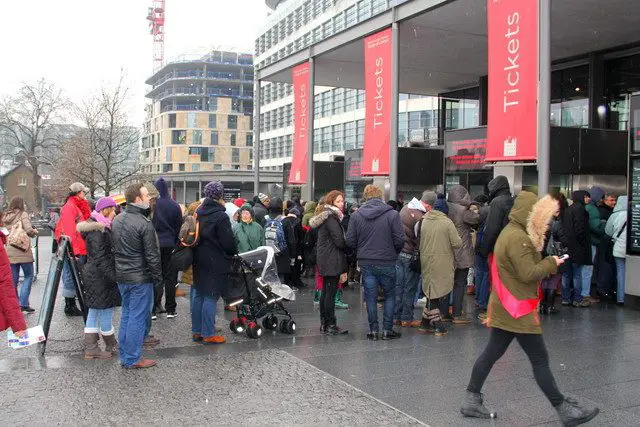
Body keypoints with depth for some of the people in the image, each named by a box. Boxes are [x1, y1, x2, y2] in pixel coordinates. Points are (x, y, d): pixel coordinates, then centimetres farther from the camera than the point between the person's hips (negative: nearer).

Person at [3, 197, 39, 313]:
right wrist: (35, 232, 5)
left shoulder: (5, 217, 15)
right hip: (23, 251, -5)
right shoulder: (23, 214, -2)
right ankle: (23, 304, -4)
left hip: (9, 252, 5)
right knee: (28, 276, 5)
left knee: (13, 280, 10)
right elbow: (29, 230, -14)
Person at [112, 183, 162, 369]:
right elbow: (152, 255, -16)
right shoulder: (144, 223, -18)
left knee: (126, 314, 18)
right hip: (140, 278, -8)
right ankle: (133, 358, 8)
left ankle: (124, 355, 25)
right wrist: (158, 277, -6)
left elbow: (113, 248, 14)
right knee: (138, 317, 1)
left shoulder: (116, 220, 7)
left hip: (121, 276, 8)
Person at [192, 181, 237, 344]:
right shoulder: (221, 216, -16)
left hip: (199, 262, 8)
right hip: (216, 263, -8)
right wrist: (233, 253, 3)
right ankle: (208, 335, 2)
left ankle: (196, 331, 20)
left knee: (198, 295, 13)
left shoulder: (199, 213, 9)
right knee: (211, 298, -3)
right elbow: (228, 242, -15)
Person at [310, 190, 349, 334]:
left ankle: (324, 323, 21)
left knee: (325, 292, 14)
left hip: (325, 262, 10)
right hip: (332, 261, -10)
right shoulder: (331, 217, -14)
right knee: (331, 294, -6)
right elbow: (340, 241, -20)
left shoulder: (326, 216, 17)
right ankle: (331, 326, -2)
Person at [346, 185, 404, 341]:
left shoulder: (356, 215, -2)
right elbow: (400, 240, -10)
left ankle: (373, 330, 14)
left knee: (371, 297, 10)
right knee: (389, 295, 14)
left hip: (366, 262, 2)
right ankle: (387, 330, 15)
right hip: (387, 262, -2)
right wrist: (394, 253, 10)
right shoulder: (392, 214, -8)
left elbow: (350, 241, -2)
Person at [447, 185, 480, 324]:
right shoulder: (463, 210, -18)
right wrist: (475, 212, 13)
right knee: (460, 284, 2)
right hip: (461, 254, -7)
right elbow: (477, 220, -7)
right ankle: (457, 315, 6)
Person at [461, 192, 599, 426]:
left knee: (491, 353, 11)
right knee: (540, 359, 0)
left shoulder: (510, 232, 14)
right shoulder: (518, 238, -20)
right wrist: (551, 263, -8)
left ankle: (471, 401, 15)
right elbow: (528, 274, -21)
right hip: (518, 310, -10)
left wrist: (547, 265, 6)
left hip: (505, 308, 10)